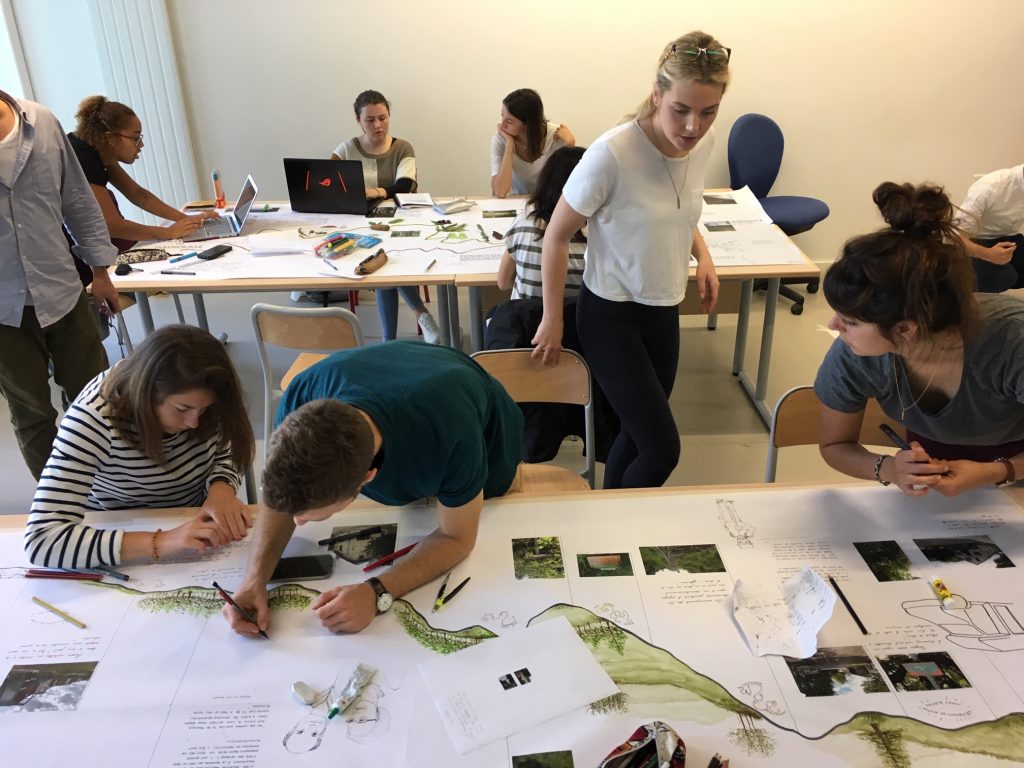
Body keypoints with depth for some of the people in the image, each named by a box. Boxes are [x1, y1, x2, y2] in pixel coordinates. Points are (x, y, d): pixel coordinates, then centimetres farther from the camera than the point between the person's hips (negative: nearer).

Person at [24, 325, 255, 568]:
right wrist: (159, 543, -41)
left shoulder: (191, 398, -14)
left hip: (195, 525, 3)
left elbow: (226, 455, 1)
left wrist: (221, 488, -20)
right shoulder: (94, 418, -26)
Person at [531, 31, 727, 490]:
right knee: (663, 451, -5)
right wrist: (552, 321, -10)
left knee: (638, 435, 17)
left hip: (664, 312, 6)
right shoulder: (612, 154, -27)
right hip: (610, 316, -6)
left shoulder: (704, 143, -6)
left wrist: (701, 255, 0)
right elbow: (556, 237, -15)